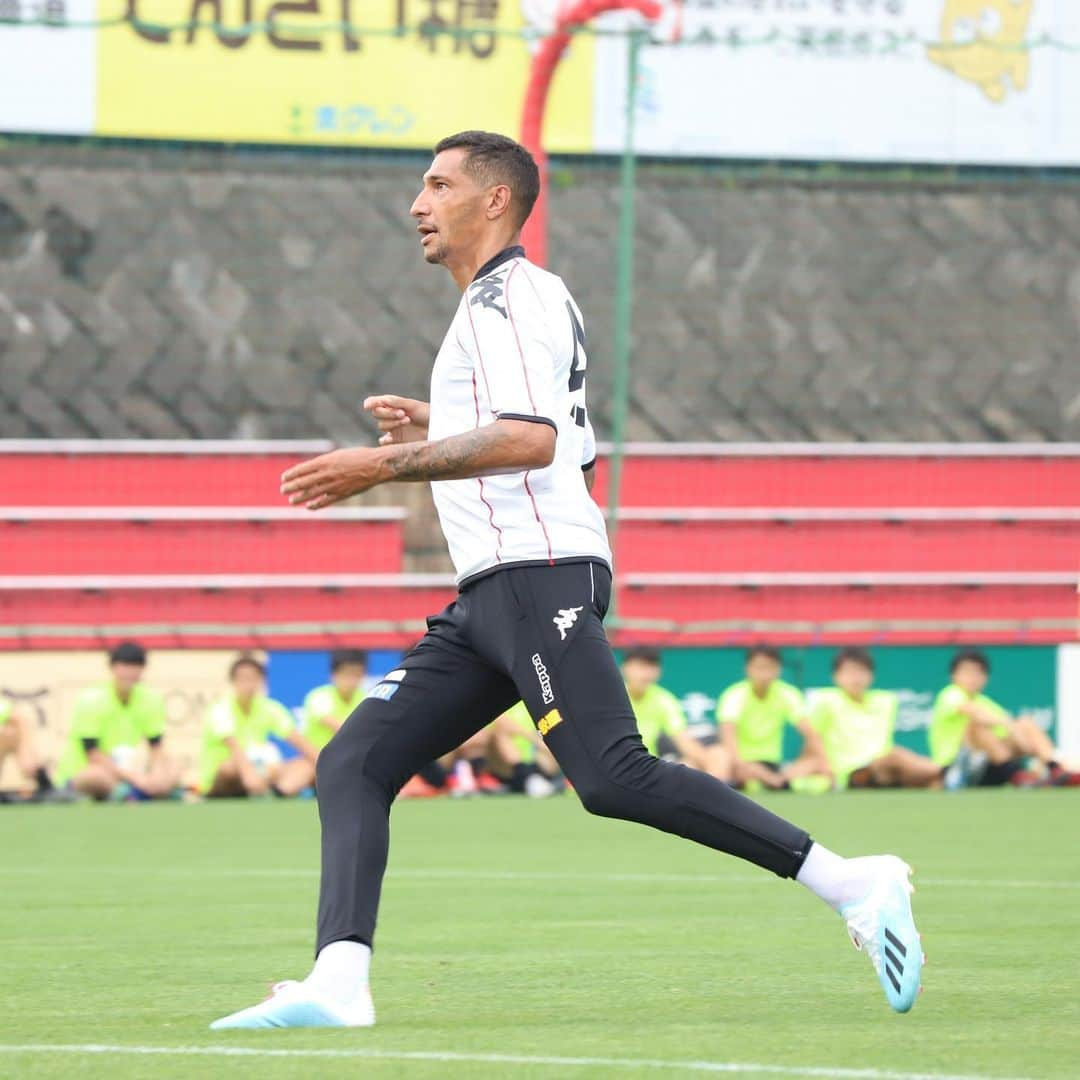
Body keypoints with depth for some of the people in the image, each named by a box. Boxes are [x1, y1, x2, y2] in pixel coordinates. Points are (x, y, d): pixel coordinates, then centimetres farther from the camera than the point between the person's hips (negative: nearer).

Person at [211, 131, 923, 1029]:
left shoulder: (505, 296, -5)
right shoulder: (539, 299, 27)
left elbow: (532, 442, -21)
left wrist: (385, 464, -20)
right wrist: (437, 432, 30)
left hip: (538, 575, -11)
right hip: (489, 599, 11)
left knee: (615, 779, -22)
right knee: (353, 766, 0)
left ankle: (851, 885, -20)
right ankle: (338, 982, -14)